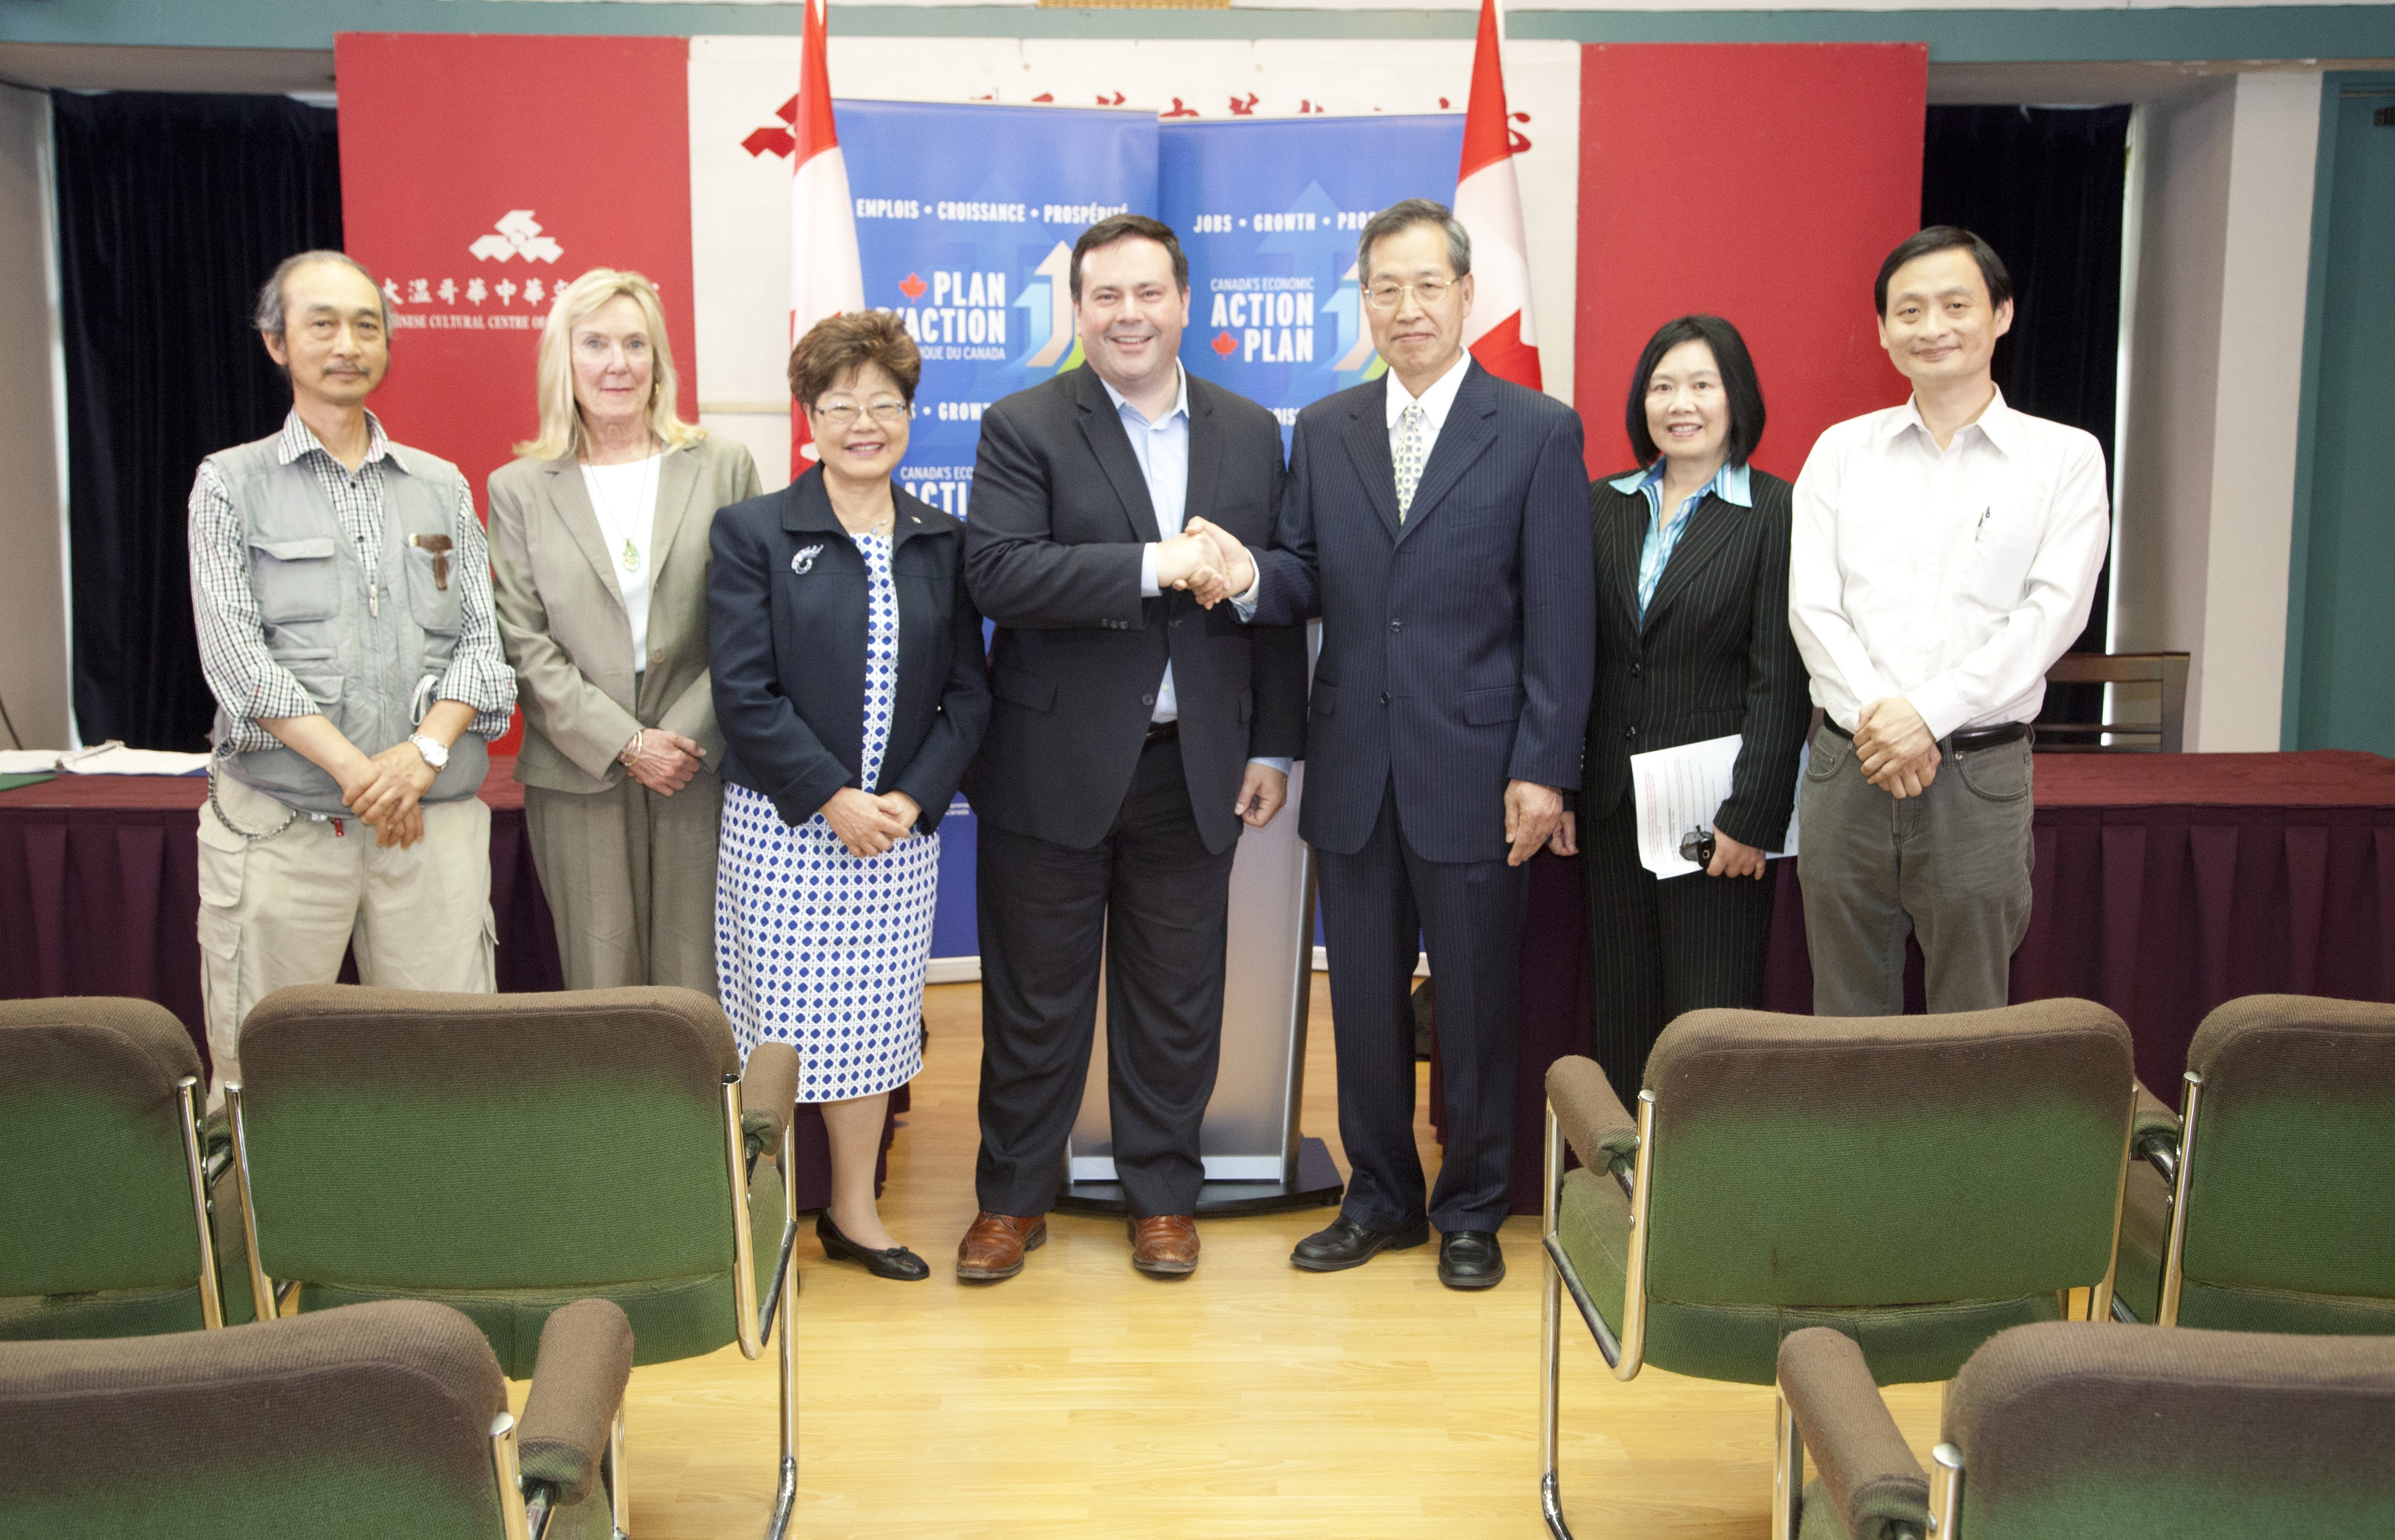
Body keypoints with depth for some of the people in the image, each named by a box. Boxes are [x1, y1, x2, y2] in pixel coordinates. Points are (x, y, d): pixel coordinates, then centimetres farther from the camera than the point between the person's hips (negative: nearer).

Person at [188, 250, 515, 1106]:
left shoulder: (442, 486, 14)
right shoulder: (230, 482, 7)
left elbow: (480, 640, 7)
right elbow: (234, 656, -4)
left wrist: (426, 749, -12)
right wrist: (354, 769, -15)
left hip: (436, 817, 2)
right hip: (279, 822, -2)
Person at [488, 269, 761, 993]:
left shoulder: (724, 467, 7)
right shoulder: (519, 488, 8)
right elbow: (524, 645, 1)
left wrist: (690, 734, -9)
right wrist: (626, 744, -9)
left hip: (701, 765, 0)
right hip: (579, 776, 0)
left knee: (695, 981, 2)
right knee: (601, 983, 4)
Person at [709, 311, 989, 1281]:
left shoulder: (942, 544, 8)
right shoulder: (753, 533, -1)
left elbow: (967, 693, 7)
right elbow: (744, 693, -8)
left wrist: (915, 798, -8)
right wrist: (833, 798, -14)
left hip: (900, 827, 3)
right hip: (782, 825, -3)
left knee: (871, 1020, 8)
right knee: (778, 1021, 0)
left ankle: (853, 1213, 23)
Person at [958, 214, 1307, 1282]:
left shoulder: (1252, 434, 8)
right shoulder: (1024, 428, -3)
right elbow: (997, 573, -18)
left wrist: (1272, 748, 5)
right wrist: (1152, 565, -23)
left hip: (1195, 770, 3)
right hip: (1056, 765, -2)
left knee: (1177, 997, 11)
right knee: (1035, 995, 9)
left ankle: (1162, 1193, 27)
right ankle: (1013, 1196, 25)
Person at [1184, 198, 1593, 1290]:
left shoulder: (1538, 432, -2)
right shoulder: (1323, 431, 10)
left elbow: (1559, 619, -6)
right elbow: (1307, 581, 8)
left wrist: (1543, 768, -11)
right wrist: (1250, 578, -16)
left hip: (1474, 769, -3)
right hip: (1353, 767, 4)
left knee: (1477, 1002, 8)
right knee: (1364, 995, 13)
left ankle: (1471, 1210, 25)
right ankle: (1379, 1198, 30)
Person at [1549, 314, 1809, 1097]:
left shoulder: (1776, 513, -5)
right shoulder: (1604, 506, 9)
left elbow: (1780, 679, -9)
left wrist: (1750, 817, -13)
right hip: (1611, 805, 5)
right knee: (1621, 1015, 11)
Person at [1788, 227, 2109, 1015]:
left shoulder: (2064, 457, 4)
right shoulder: (1841, 450, 10)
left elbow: (2053, 612, -6)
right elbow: (1811, 603, 1)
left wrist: (1928, 712, -15)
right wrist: (1873, 716, -13)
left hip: (1981, 772, -2)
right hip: (1846, 765, 2)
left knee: (1972, 1030, 6)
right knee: (1845, 1022, 9)